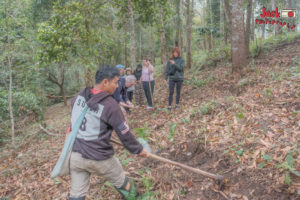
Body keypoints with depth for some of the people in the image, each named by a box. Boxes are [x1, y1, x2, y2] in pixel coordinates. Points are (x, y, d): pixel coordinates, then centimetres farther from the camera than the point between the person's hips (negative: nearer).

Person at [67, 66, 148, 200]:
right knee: (120, 181, 21)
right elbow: (124, 134, -12)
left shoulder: (79, 96, -1)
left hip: (75, 155, 6)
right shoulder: (110, 105, -19)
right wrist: (138, 149, 4)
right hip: (99, 158, -5)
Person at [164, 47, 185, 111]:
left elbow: (181, 68, -14)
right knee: (171, 92, -2)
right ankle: (169, 105, 3)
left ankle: (177, 104, 19)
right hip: (172, 78, 1)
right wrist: (165, 78, -2)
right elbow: (167, 69, 2)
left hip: (179, 78, 0)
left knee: (178, 92, 8)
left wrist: (174, 64, -25)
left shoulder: (181, 60, -1)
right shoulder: (170, 60, 2)